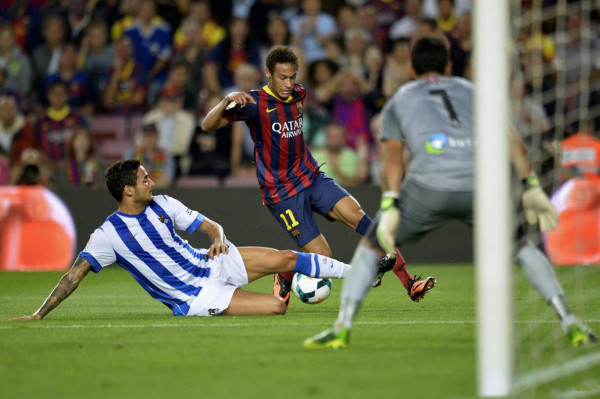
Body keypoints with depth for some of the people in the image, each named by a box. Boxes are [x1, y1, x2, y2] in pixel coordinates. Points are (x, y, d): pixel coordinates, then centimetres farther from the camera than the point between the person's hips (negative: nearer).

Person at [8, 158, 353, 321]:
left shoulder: (162, 204, 2)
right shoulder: (109, 234, -15)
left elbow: (209, 225, 10)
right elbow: (76, 273, -14)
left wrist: (218, 239, -15)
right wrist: (40, 314, -20)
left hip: (210, 263, 6)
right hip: (194, 298, -6)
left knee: (286, 259, -5)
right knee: (277, 307, -17)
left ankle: (355, 271, 18)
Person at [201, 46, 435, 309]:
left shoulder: (298, 94, 5)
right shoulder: (255, 103, -14)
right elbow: (208, 126, -20)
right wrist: (227, 100, -35)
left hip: (312, 178, 6)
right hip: (281, 193, -6)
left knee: (356, 214, -17)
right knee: (322, 257, -12)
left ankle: (409, 283, -20)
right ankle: (284, 278, 22)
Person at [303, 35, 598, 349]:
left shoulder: (398, 100, 26)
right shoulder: (471, 91, 30)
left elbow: (393, 160, 9)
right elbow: (510, 138, 16)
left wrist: (389, 208, 0)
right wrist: (531, 187, 13)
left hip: (429, 186, -2)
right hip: (481, 184, 2)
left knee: (370, 246, 17)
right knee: (521, 247, 23)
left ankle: (342, 327, 4)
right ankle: (570, 325, 13)